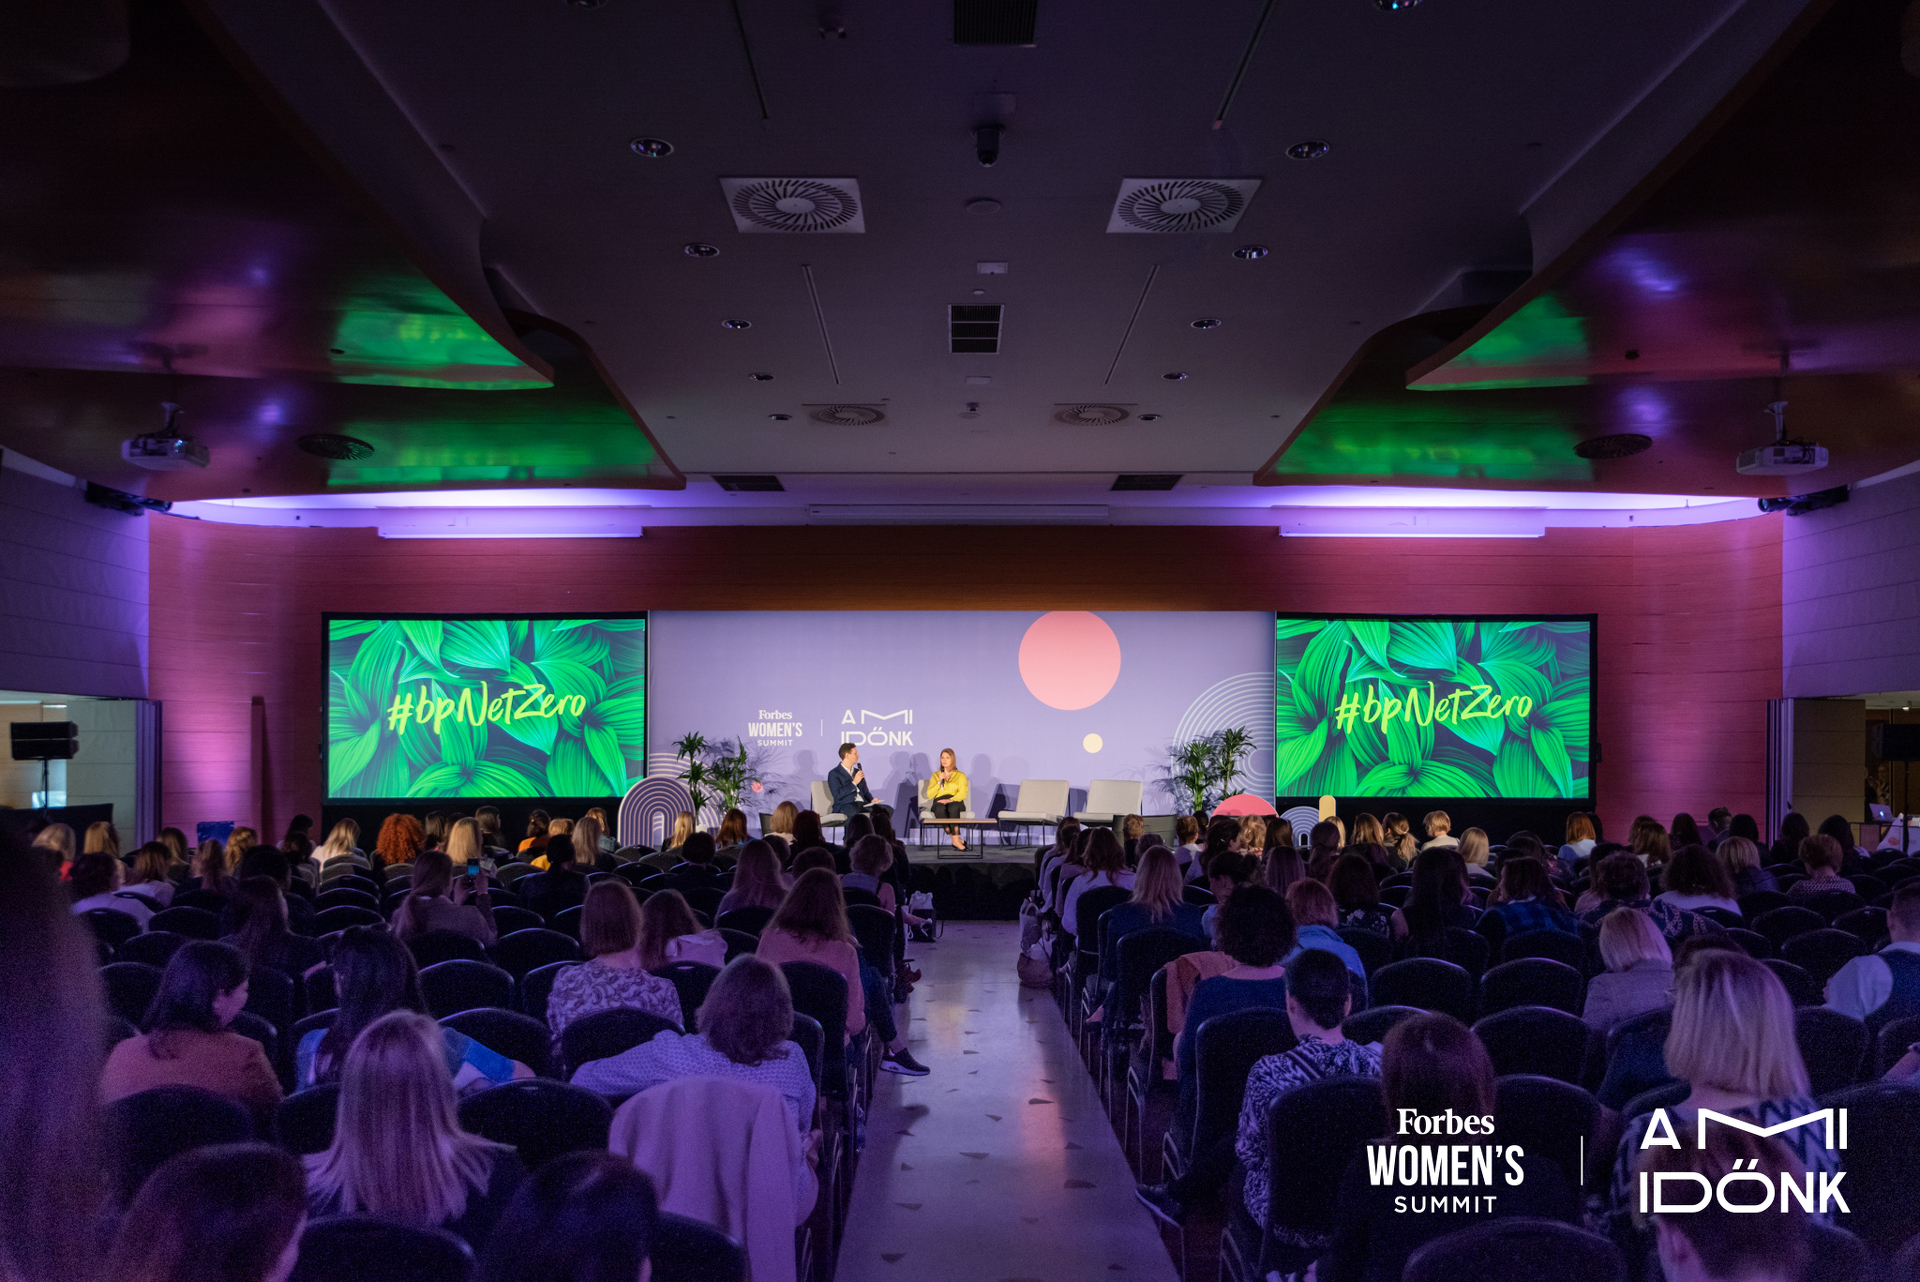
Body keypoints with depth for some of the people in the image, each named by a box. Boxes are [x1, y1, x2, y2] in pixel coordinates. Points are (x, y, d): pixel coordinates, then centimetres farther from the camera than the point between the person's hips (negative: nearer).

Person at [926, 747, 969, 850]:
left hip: (955, 801, -1)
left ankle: (955, 840, -40)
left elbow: (962, 793, 1)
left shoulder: (960, 775, 18)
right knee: (940, 809, -38)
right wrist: (939, 782, -2)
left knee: (953, 808, -40)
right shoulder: (936, 775, 22)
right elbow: (929, 795, 10)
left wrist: (950, 800, -17)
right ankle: (957, 839, -35)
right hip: (939, 801, 1)